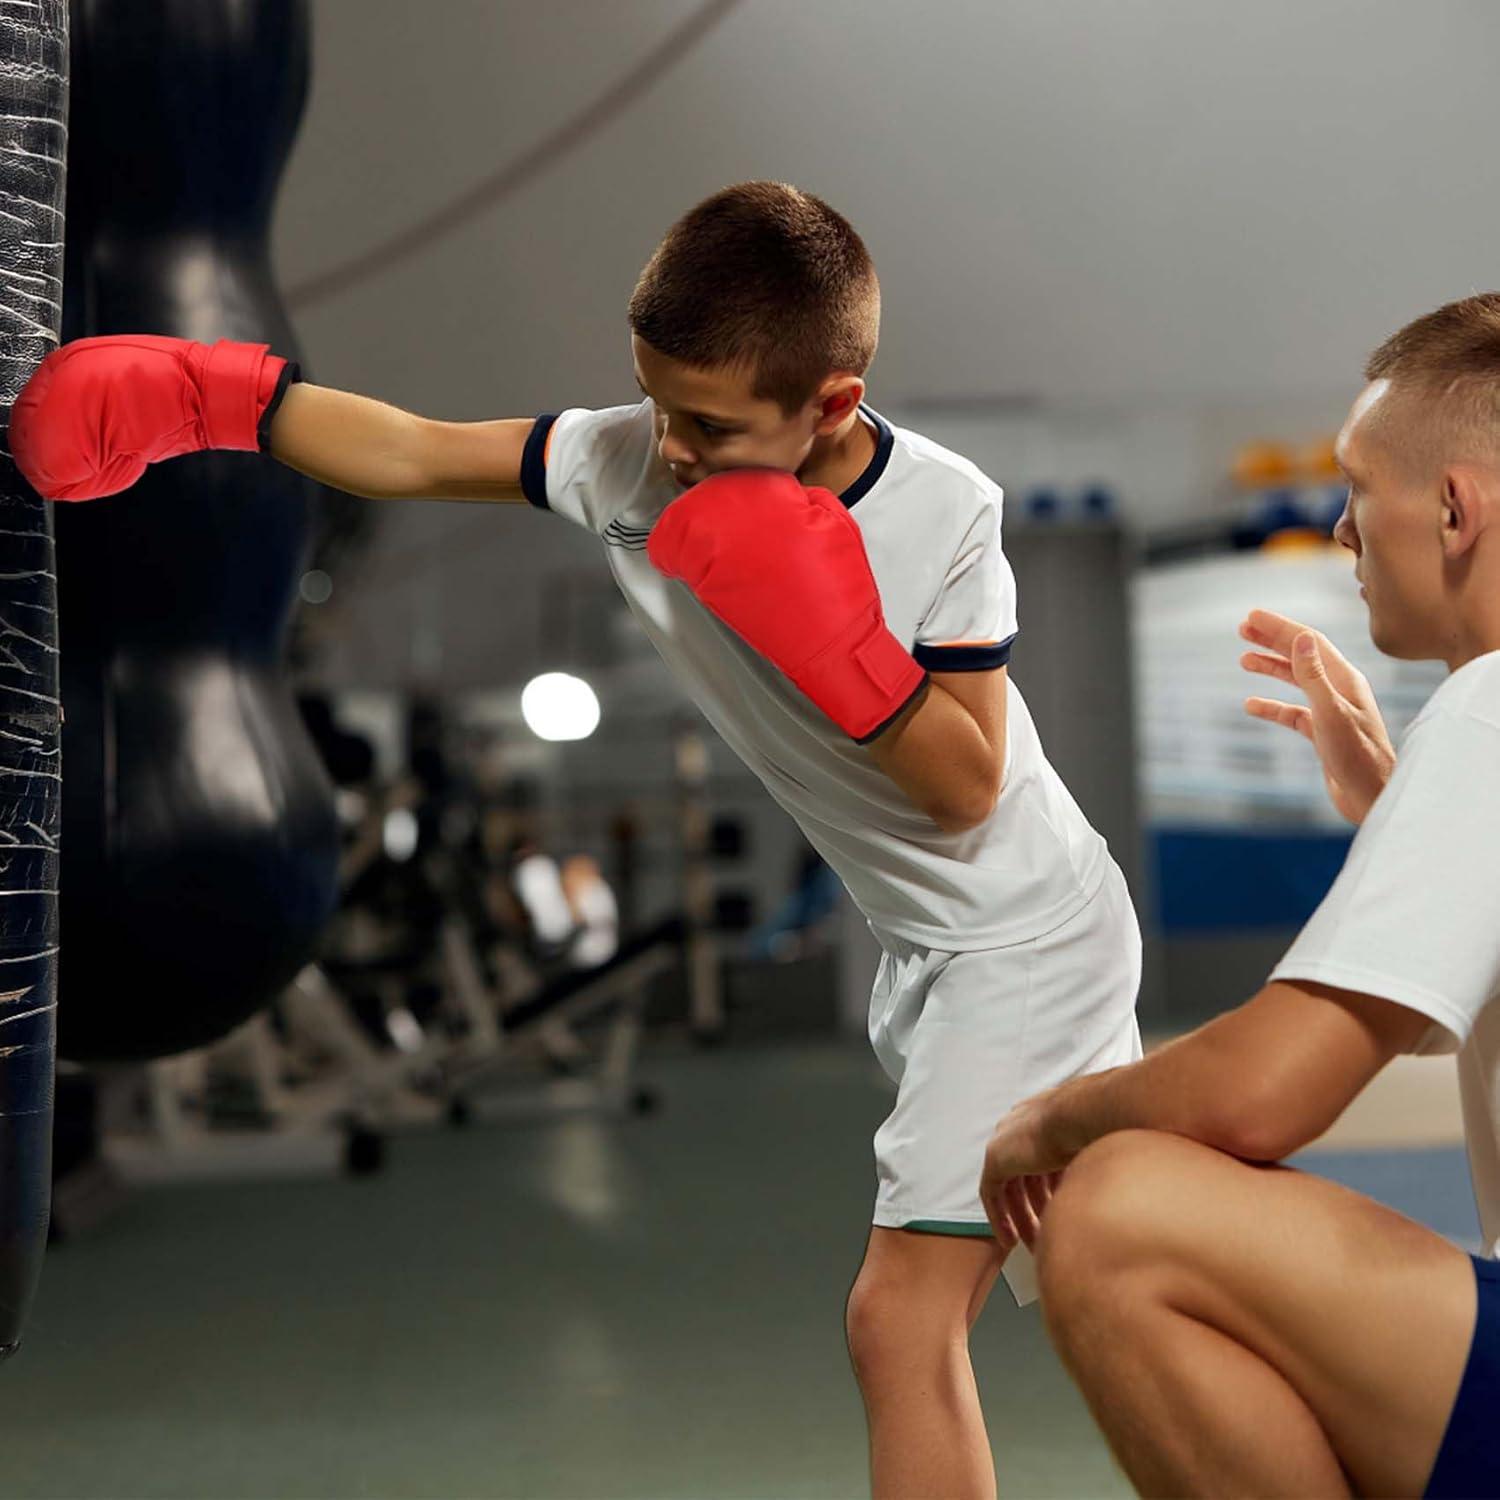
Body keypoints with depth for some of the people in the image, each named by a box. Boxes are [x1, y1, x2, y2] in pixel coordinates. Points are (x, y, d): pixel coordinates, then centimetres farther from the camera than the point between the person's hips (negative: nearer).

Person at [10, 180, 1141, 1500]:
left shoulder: (946, 514, -23)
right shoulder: (626, 462, -10)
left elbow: (965, 790, -21)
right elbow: (409, 454, -7)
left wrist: (840, 652, -33)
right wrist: (206, 394, -16)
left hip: (1024, 941, -7)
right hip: (929, 945, 7)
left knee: (899, 1320, -12)